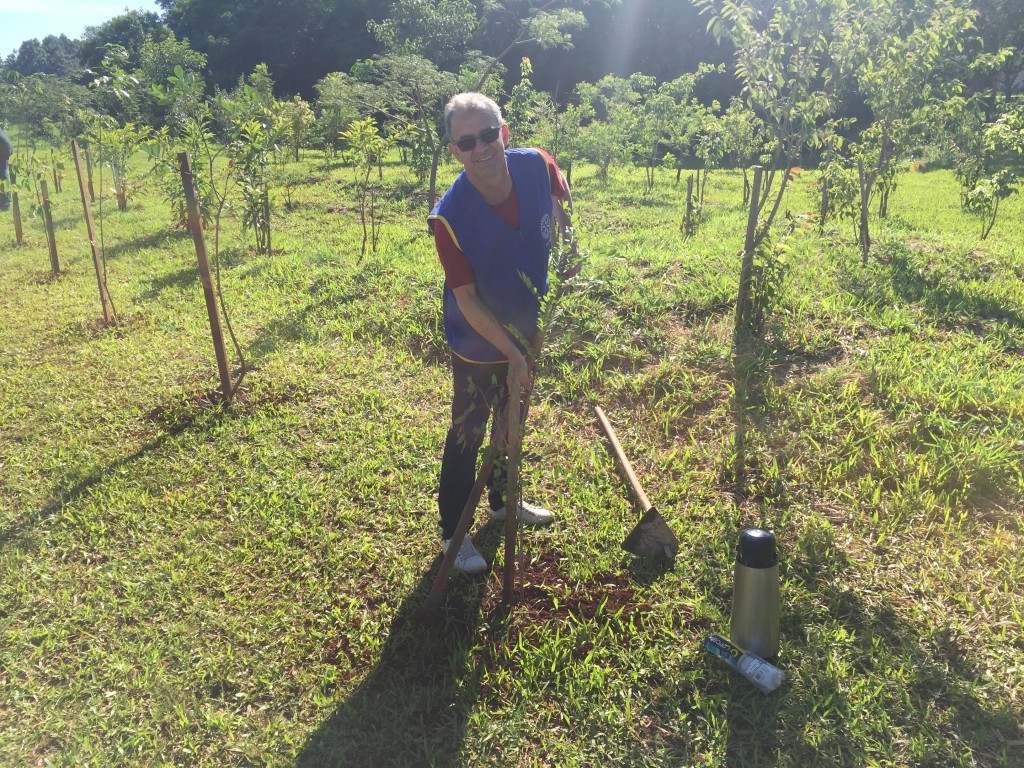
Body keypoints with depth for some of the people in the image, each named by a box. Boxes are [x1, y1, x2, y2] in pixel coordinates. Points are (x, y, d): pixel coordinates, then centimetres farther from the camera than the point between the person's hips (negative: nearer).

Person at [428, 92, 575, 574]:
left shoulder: (537, 167, -20)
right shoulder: (449, 218, -31)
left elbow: (562, 204, 4)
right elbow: (466, 300, -23)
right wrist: (511, 353, -21)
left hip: (527, 329, 6)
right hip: (478, 342, -5)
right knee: (467, 435, 9)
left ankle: (502, 501, 49)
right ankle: (453, 532, 31)